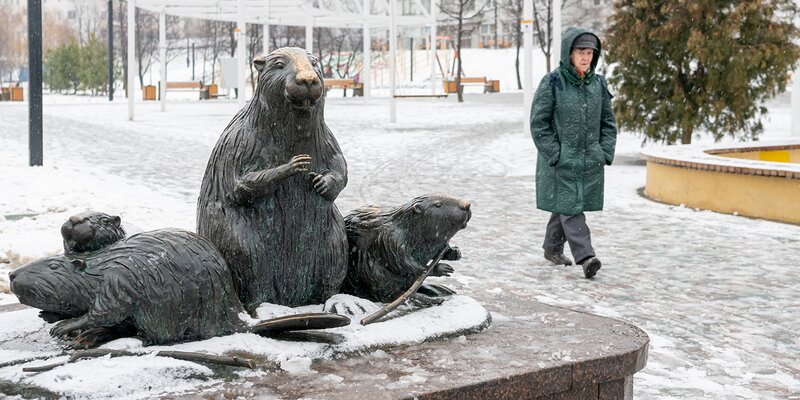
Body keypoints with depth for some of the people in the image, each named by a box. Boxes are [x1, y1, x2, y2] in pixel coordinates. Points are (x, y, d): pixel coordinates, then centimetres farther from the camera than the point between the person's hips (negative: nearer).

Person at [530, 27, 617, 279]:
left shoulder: (598, 84, 6)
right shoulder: (552, 83, -9)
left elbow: (608, 121, 15)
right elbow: (538, 122, -8)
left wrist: (605, 152, 4)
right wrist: (554, 154, -12)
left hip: (590, 162, 5)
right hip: (560, 163, -5)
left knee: (565, 207, 14)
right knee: (569, 207, -8)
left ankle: (553, 248, 29)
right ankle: (585, 256, -12)